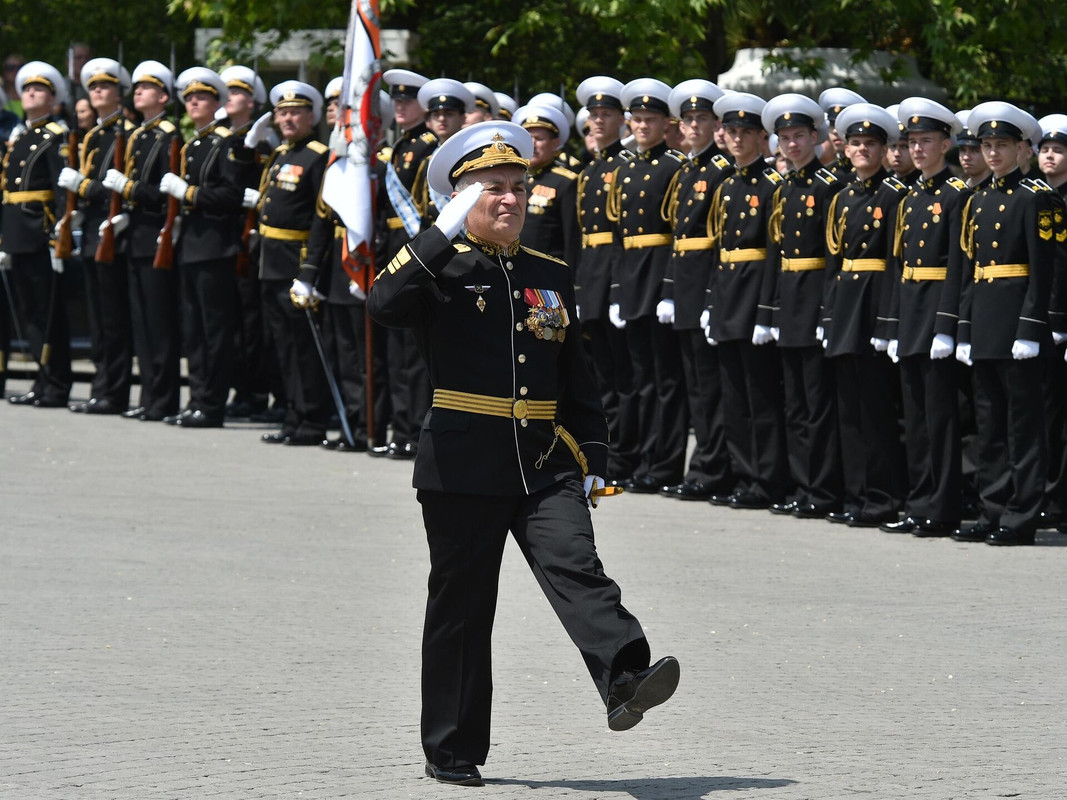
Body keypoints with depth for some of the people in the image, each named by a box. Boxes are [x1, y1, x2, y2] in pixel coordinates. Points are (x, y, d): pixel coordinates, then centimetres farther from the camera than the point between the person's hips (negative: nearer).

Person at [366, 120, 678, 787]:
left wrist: (593, 459, 10)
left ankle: (626, 681, -36)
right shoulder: (443, 269, 0)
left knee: (575, 567, -18)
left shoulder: (551, 277, 15)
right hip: (463, 468, -3)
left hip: (546, 463, 3)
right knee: (462, 606, 4)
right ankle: (452, 750, 13)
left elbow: (578, 382, 19)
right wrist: (447, 230, -22)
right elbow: (385, 303, -23)